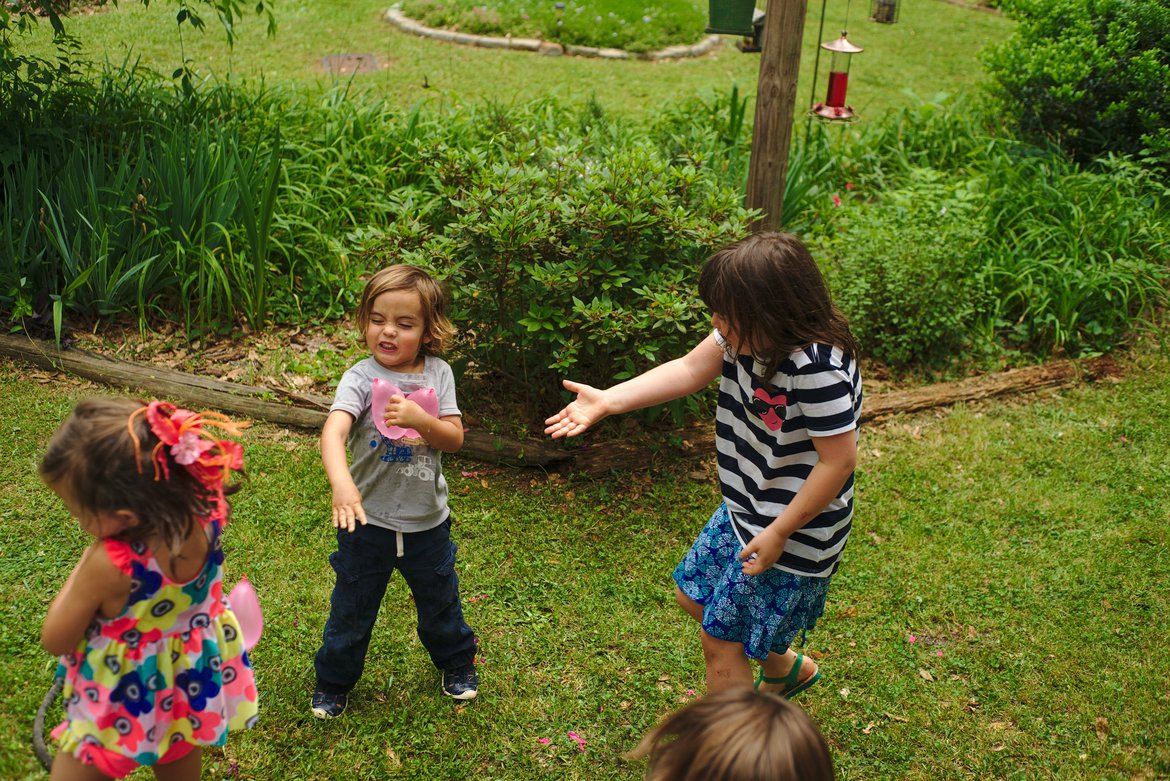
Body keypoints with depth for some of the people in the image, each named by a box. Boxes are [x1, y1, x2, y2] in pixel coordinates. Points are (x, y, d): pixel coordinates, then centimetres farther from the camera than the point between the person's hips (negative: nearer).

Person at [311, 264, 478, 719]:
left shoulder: (438, 374, -5)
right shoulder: (361, 377, -15)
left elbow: (454, 439, -9)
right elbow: (334, 431, -31)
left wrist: (418, 418, -29)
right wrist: (342, 484, -50)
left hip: (427, 520, 2)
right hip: (369, 520, -2)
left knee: (440, 601, 22)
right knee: (352, 609, 15)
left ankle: (457, 663, 49)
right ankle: (334, 681, 38)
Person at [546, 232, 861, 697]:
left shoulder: (818, 368, -32)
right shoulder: (746, 336, -8)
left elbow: (839, 460, -27)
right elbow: (690, 370, -1)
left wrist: (778, 533, -21)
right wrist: (607, 401, -8)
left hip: (793, 530, -9)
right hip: (745, 510, 9)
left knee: (720, 640, 3)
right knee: (694, 594, 25)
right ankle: (785, 667, 46)